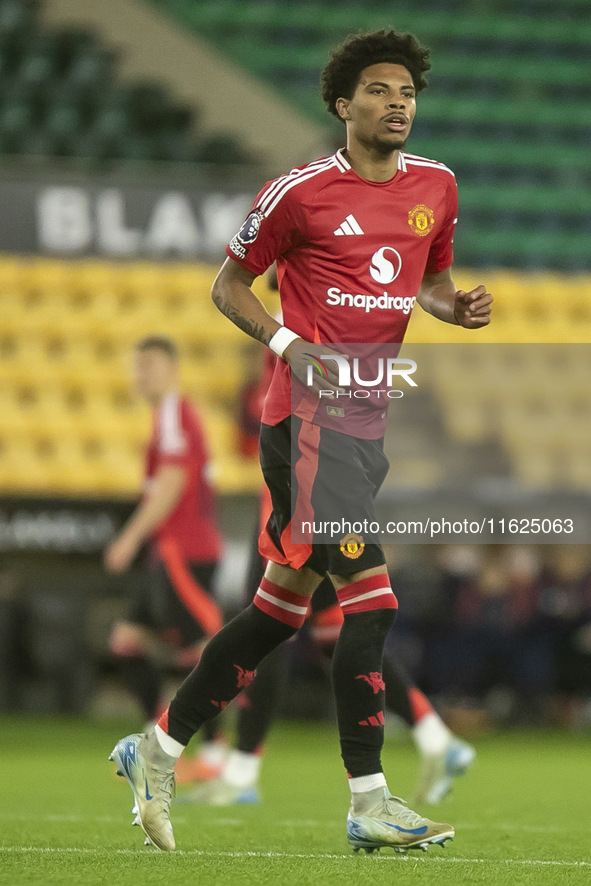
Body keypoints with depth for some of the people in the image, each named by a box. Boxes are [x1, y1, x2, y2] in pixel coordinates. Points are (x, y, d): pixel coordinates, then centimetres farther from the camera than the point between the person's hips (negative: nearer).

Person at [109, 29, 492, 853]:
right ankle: (370, 804, -9)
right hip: (311, 416, -7)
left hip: (366, 420, 7)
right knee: (370, 597, -13)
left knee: (282, 603, 12)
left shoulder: (435, 185, 11)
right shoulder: (299, 193, -6)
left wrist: (458, 307, 3)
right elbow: (229, 283, 3)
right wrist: (289, 343, -12)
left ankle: (159, 747, 24)